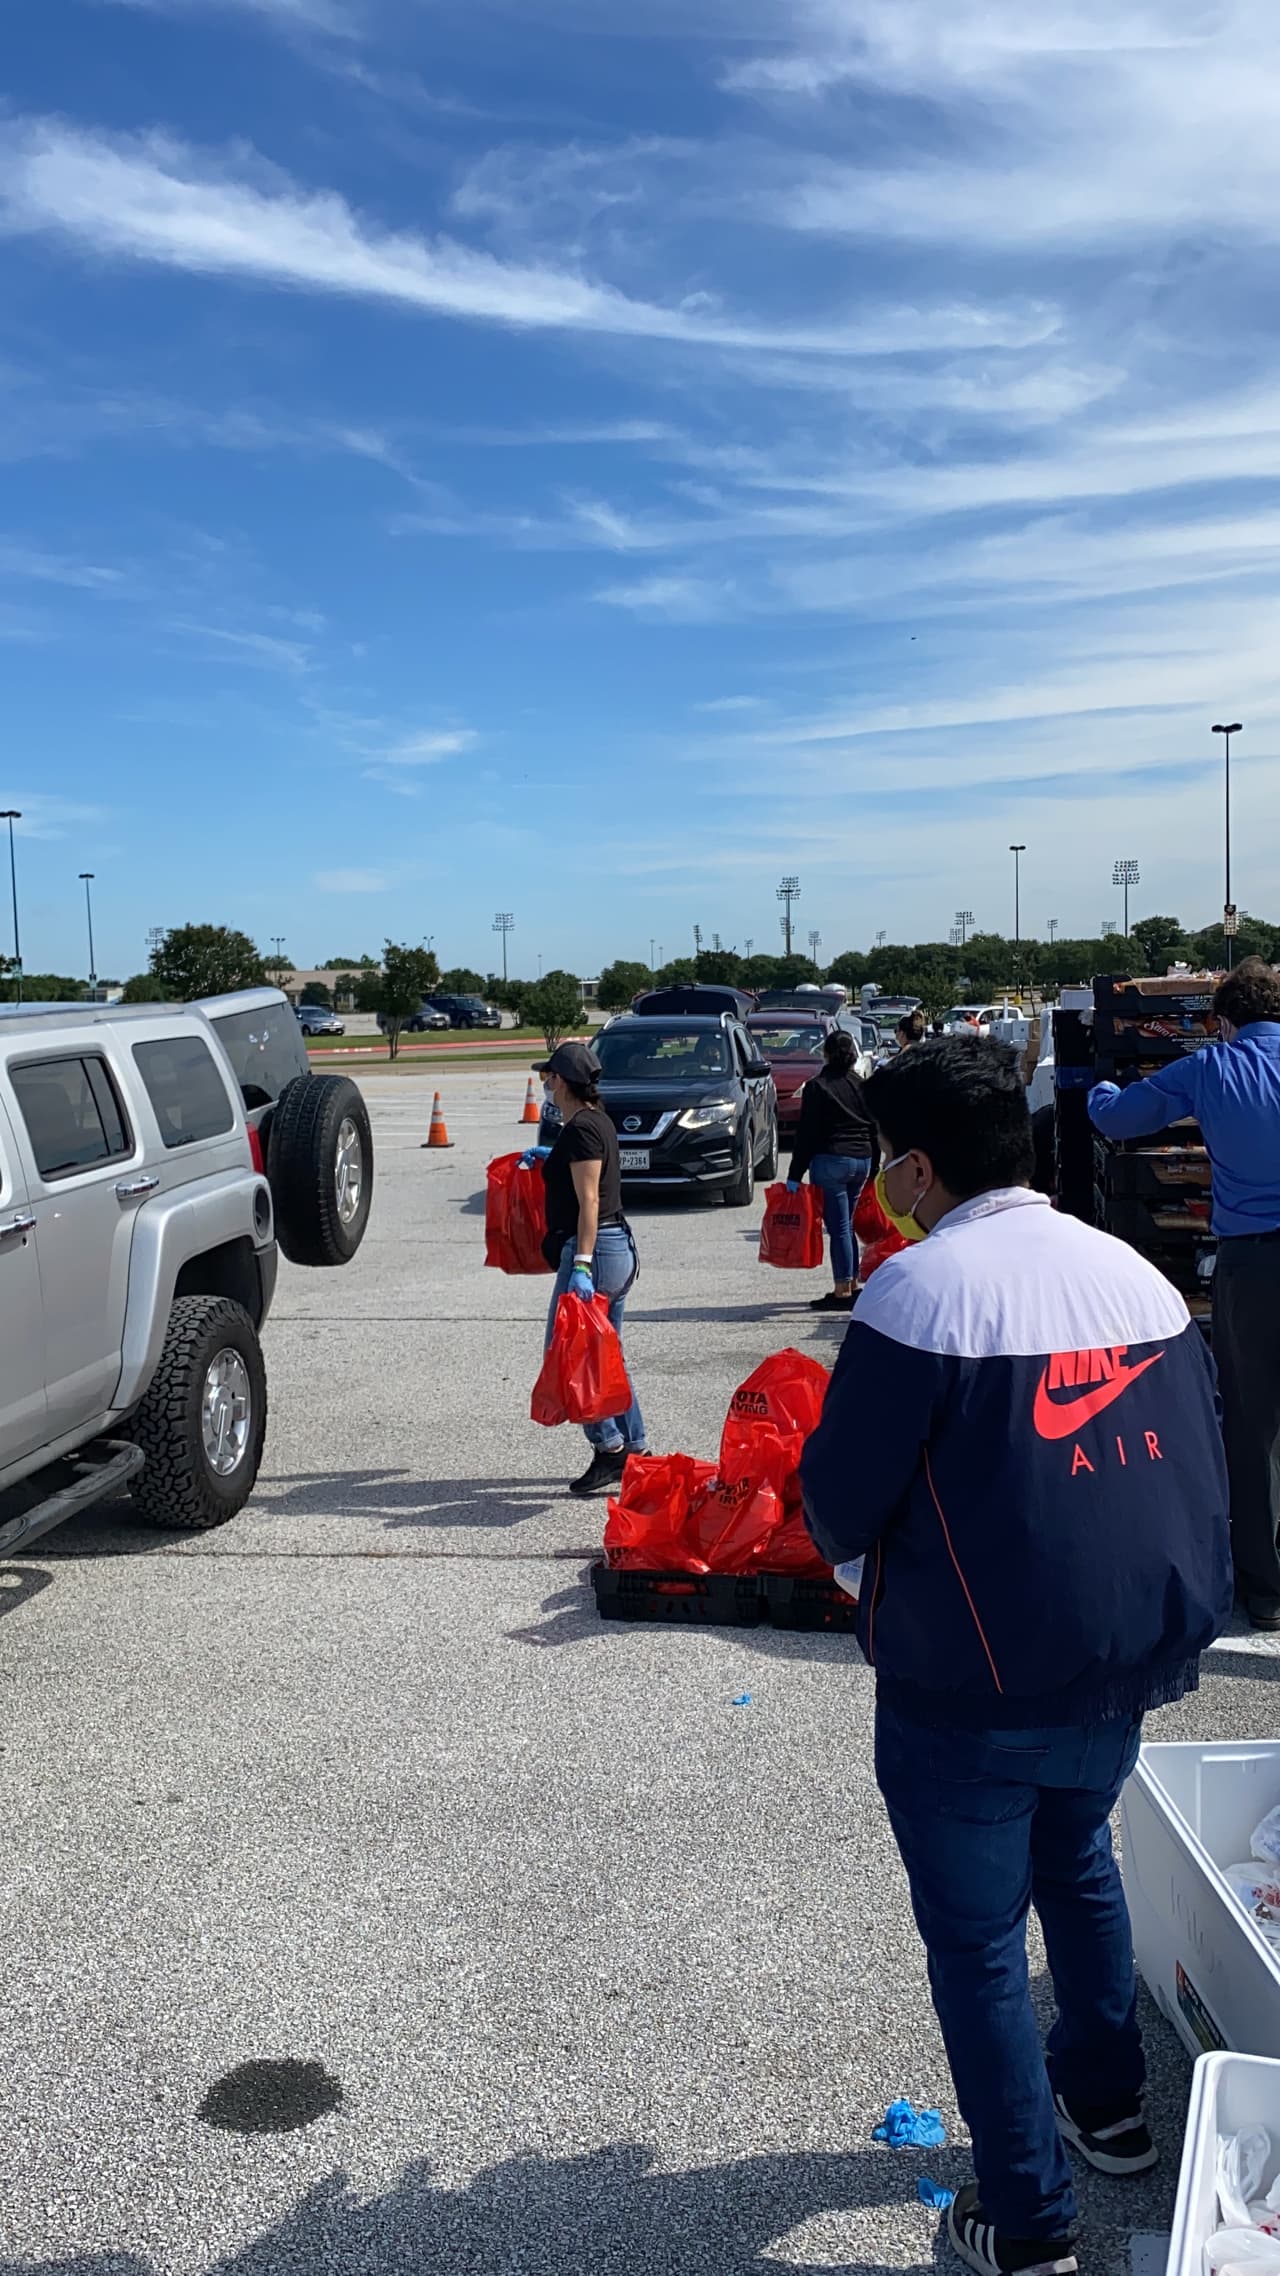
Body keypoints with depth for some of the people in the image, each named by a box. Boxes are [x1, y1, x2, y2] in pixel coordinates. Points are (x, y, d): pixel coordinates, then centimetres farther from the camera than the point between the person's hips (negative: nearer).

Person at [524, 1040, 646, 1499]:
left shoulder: (580, 1127, -15)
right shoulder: (599, 1121, 14)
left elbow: (589, 1201, -22)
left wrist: (581, 1265, -26)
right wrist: (549, 1157, 37)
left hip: (595, 1249, -10)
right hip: (620, 1249, 10)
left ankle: (610, 1451, -1)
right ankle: (634, 1452, 18)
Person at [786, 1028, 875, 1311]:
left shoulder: (816, 1087, -7)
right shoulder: (862, 1086, 10)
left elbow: (806, 1133, -9)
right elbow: (875, 1129, 12)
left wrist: (795, 1175, -7)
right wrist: (873, 1168, 19)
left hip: (830, 1162, -6)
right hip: (862, 1161, 6)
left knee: (838, 1226, -4)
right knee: (847, 1225, 16)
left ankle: (842, 1292, -3)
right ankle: (850, 1285, 20)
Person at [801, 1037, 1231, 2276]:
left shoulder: (920, 1288, -20)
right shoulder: (1136, 1272, -1)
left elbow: (842, 1504, -16)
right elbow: (1201, 1472, 6)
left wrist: (846, 1535, 6)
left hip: (970, 1687, -6)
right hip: (1124, 1664, 7)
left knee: (976, 1941, 12)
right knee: (1075, 1860, 31)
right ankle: (1106, 2104, 48)